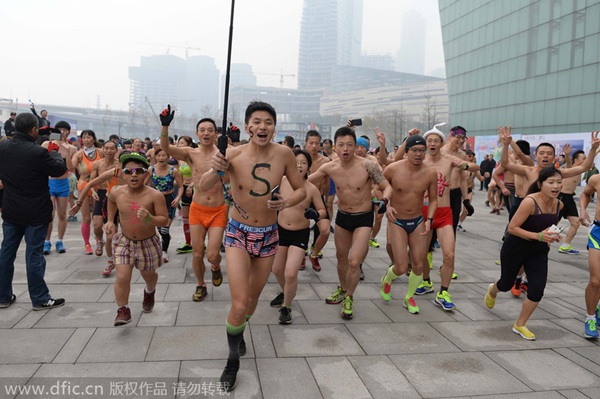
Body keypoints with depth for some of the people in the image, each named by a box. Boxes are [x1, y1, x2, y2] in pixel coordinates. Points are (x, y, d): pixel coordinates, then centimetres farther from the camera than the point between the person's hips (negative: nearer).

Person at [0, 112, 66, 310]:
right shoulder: (38, 152, -24)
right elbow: (60, 169, -12)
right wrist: (54, 151, 5)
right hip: (35, 213, -6)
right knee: (34, 254, 2)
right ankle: (40, 299, 13)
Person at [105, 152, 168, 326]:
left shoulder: (155, 196, -23)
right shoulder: (117, 192, -11)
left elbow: (164, 220, -18)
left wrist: (149, 218, -37)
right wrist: (110, 220, 9)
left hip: (148, 243, -1)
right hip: (124, 241, 1)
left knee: (148, 275, 20)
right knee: (122, 278, -11)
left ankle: (149, 292, 54)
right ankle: (123, 310, 10)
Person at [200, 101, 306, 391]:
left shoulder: (283, 154, -12)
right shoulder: (234, 154, -17)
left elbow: (301, 189, -1)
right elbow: (203, 188, -15)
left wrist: (287, 202, -23)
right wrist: (215, 170, -37)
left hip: (268, 236, 3)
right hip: (238, 234, -2)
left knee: (253, 297, 19)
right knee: (239, 304, -12)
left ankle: (238, 333, 50)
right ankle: (232, 360, 14)